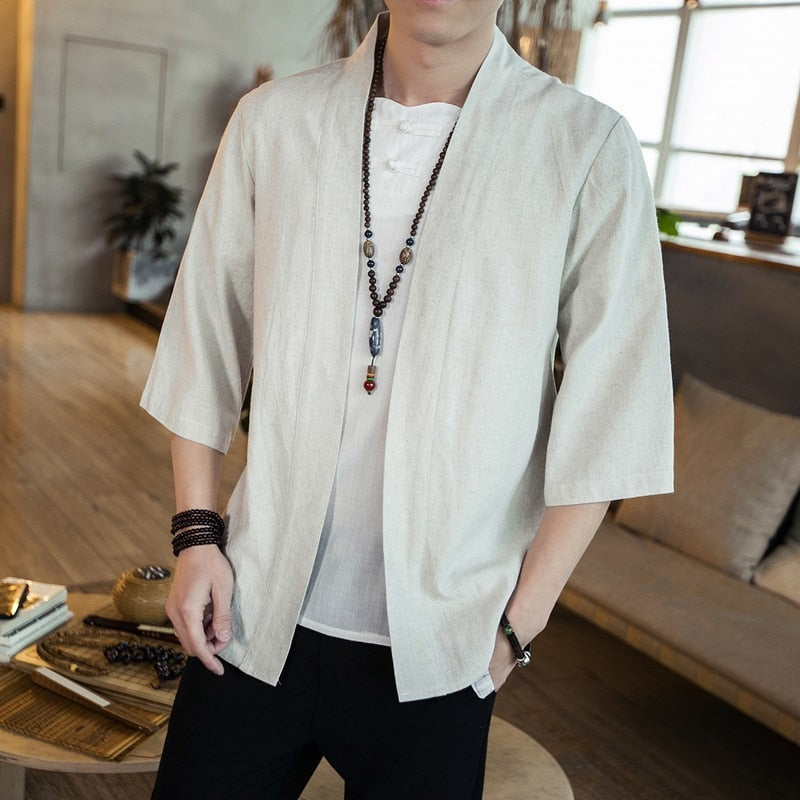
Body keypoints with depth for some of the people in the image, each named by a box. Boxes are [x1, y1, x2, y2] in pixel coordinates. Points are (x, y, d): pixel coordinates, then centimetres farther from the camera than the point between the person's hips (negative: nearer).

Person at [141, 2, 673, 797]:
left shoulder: (589, 149, -8)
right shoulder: (272, 120, 0)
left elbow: (602, 421, -6)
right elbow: (204, 347, 6)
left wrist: (519, 621, -6)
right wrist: (196, 532, 2)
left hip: (435, 655, -1)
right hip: (254, 616, 2)